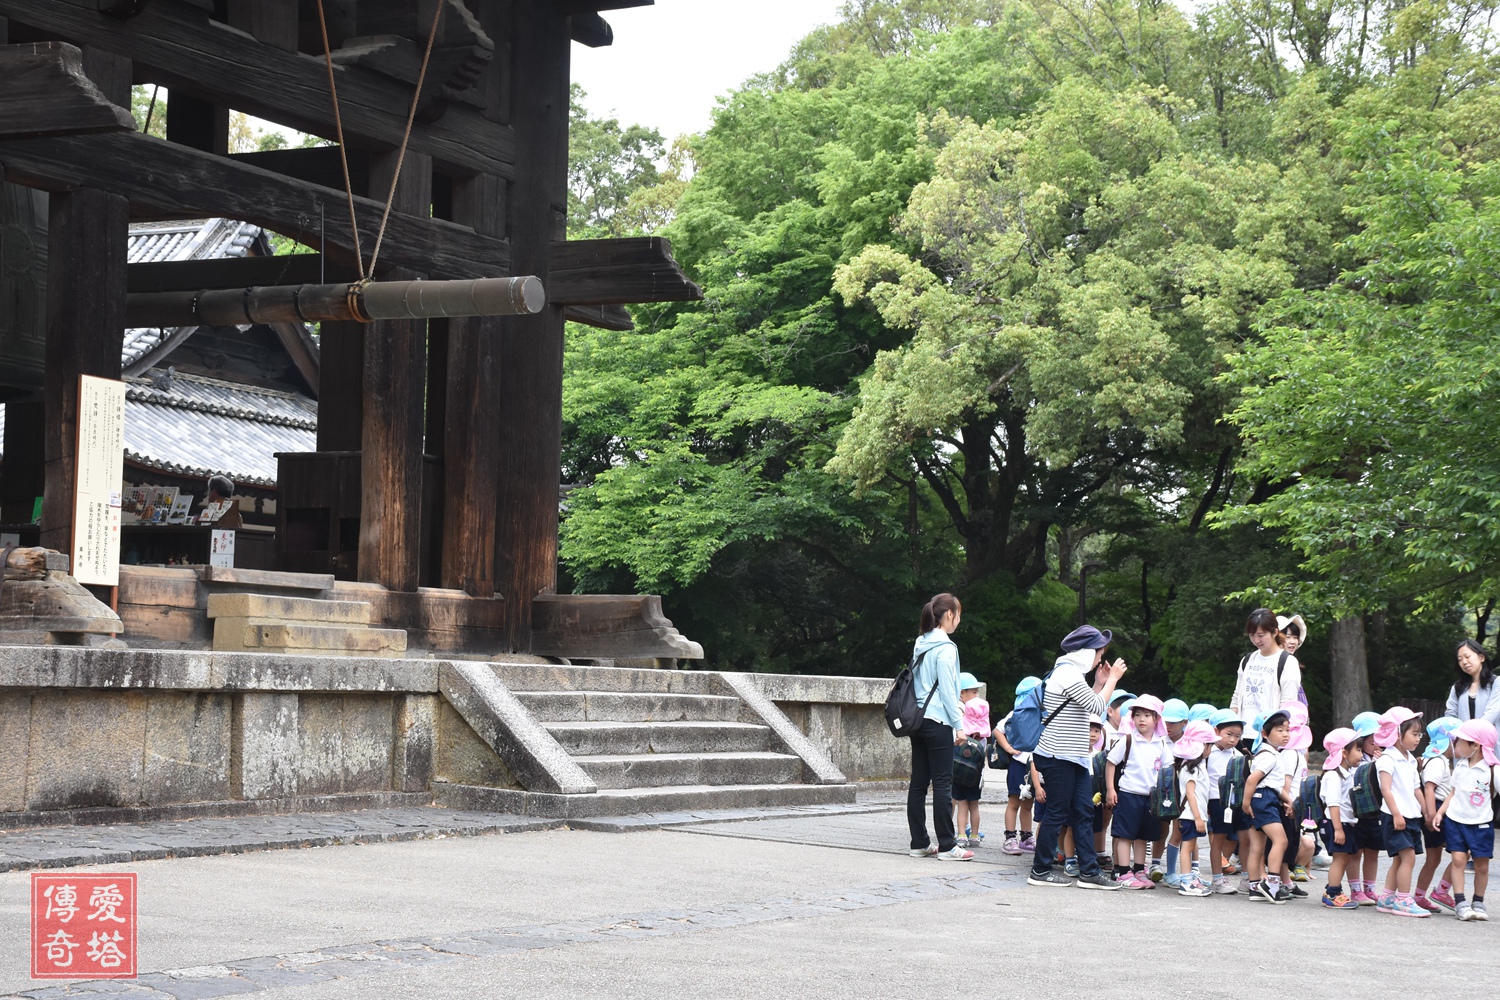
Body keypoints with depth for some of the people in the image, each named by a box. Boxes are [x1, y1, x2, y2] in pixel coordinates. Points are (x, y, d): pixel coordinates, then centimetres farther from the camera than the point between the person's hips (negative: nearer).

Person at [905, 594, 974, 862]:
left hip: (918, 719, 8)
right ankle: (946, 846, -2)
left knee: (918, 782, 8)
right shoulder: (945, 647, -11)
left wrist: (954, 702, 23)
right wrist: (958, 724, -8)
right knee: (943, 784, -4)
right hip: (938, 721, -8)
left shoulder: (921, 644, 12)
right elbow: (946, 689, -13)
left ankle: (919, 842, 12)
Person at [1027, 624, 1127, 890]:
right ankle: (1040, 871, 5)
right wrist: (1112, 679, -5)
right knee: (1058, 813, -3)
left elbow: (1088, 704, 19)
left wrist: (1103, 680, 16)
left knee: (1083, 812, 7)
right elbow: (1098, 706, -17)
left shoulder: (1071, 673, 17)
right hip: (1058, 756, -10)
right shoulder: (1068, 673, -15)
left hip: (1073, 757, 10)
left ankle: (1088, 871, 8)